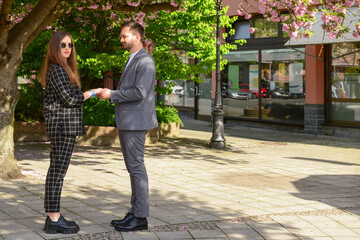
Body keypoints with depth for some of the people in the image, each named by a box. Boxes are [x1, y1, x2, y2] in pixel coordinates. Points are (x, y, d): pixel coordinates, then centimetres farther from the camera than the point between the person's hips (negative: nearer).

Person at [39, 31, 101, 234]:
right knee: (58, 170, -9)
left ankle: (53, 217, 16)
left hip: (60, 125, 11)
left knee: (56, 169, 11)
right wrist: (93, 93, -7)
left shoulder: (63, 69, 18)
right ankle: (54, 220, -7)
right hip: (63, 124, -11)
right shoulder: (57, 70, -13)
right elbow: (69, 98, -17)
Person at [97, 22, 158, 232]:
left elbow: (139, 92, -22)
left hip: (135, 122, -10)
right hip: (126, 122, 10)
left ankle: (141, 217, -2)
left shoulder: (145, 61, -13)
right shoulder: (132, 60, 19)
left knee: (136, 167, -7)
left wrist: (112, 94, -15)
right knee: (132, 167, 12)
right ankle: (135, 212, 18)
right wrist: (110, 94, 9)